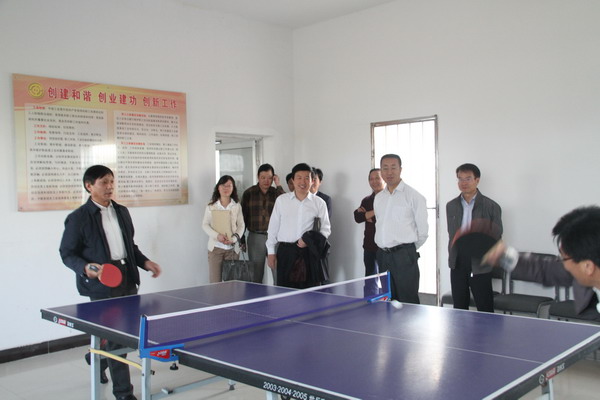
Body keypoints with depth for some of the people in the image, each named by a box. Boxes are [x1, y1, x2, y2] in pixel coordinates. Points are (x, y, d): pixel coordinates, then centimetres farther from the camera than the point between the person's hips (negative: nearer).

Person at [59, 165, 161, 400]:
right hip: (102, 286, -6)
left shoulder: (122, 212, 13)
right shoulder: (79, 218, -6)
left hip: (127, 280, 7)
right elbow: (67, 253, -4)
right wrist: (86, 268, -21)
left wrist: (145, 262, 8)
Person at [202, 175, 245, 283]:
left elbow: (241, 225, 6)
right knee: (215, 282, -3)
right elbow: (205, 225, 2)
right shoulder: (211, 206, 3)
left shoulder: (237, 206, 6)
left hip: (232, 248, 1)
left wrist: (234, 239, -12)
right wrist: (217, 235, -14)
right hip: (215, 247, -1)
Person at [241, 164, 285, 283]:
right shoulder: (249, 193, 5)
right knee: (256, 275, 6)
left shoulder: (276, 192, 7)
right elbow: (243, 216, 7)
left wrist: (278, 186, -11)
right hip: (256, 237, 0)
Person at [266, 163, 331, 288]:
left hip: (309, 252, 0)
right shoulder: (281, 200, 8)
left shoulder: (319, 203, 6)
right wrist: (271, 251, 8)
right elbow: (273, 227, 11)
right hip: (285, 251, 0)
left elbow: (326, 229, 8)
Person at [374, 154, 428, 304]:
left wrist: (408, 249, 5)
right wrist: (385, 247, 13)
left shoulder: (413, 196, -6)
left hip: (404, 256, -6)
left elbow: (423, 230, -4)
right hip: (383, 256, 6)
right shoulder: (378, 198, 13)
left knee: (408, 302, -4)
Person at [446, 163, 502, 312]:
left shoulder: (491, 206, -1)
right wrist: (452, 257, 7)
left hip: (480, 262, -4)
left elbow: (497, 236, -1)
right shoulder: (451, 206, 11)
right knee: (459, 307, 10)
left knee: (485, 308, -1)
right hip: (457, 262, 4)